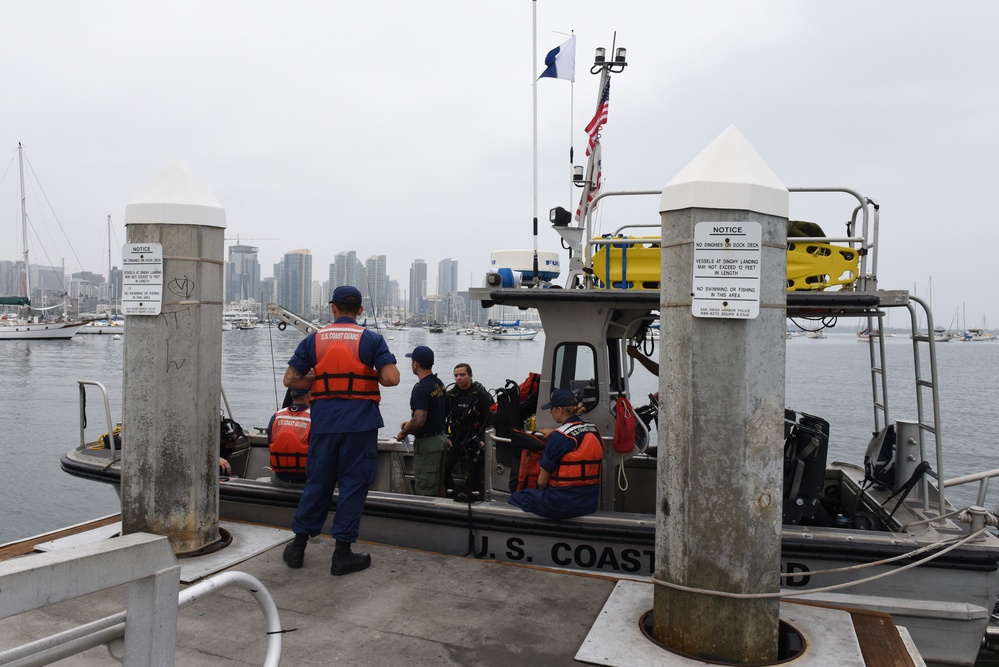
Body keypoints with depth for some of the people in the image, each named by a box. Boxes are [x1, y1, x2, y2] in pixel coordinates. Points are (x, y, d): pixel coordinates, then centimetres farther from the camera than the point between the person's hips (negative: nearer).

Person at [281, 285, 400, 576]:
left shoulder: (314, 339, 6)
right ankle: (342, 553, 9)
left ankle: (298, 545, 23)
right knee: (353, 484, 4)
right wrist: (371, 375, 9)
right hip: (361, 422, -3)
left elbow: (290, 380, 5)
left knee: (317, 482, 14)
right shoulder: (371, 339, -1)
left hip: (324, 420, 3)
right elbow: (391, 378, -11)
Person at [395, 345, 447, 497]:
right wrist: (411, 422, 18)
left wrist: (403, 433, -12)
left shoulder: (421, 389, -23)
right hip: (440, 437, 9)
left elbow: (419, 421, -29)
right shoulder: (439, 383, 6)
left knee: (425, 491, -2)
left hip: (427, 443, -9)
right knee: (438, 486, 20)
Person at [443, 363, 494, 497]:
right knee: (443, 468, -1)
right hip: (454, 439, 5)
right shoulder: (451, 394, 5)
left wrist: (481, 439, -11)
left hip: (474, 441, -5)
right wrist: (446, 437, 5)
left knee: (473, 473, -5)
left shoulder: (481, 394, -8)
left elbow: (488, 419, -7)